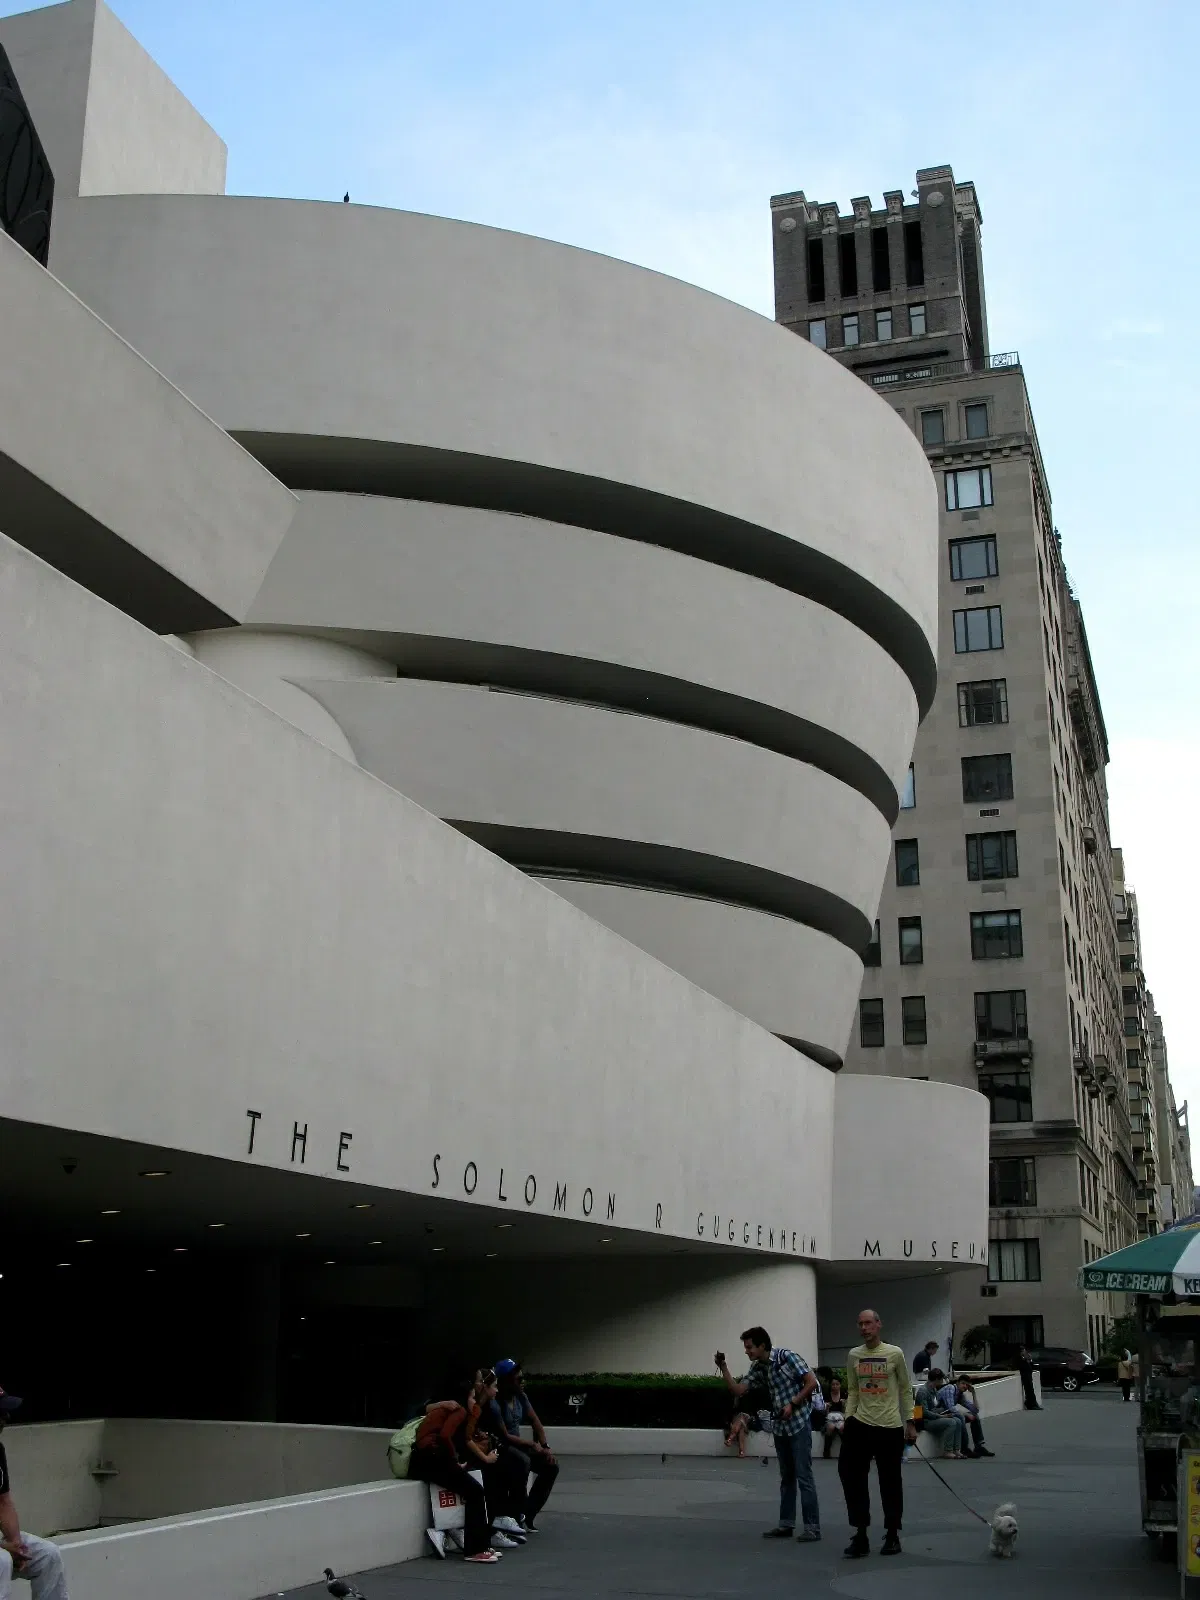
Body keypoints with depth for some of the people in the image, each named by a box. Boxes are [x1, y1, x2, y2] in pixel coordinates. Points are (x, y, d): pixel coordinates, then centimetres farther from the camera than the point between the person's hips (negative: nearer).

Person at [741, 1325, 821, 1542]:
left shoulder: (786, 1356, -14)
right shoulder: (759, 1368, 7)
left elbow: (811, 1382, -14)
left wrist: (792, 1404, -16)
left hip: (798, 1425, -7)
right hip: (779, 1427, 7)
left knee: (804, 1476, -5)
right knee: (786, 1477, 13)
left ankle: (812, 1527, -2)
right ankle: (786, 1524, 18)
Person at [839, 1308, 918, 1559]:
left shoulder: (895, 1353, -5)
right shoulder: (853, 1356, 4)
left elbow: (905, 1390, 1)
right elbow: (853, 1391, 11)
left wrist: (910, 1423, -1)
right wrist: (847, 1420, 4)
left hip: (890, 1427, -3)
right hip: (861, 1424, 3)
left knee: (890, 1483, 6)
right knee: (851, 1475, -6)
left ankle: (892, 1536, 19)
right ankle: (861, 1534, 1)